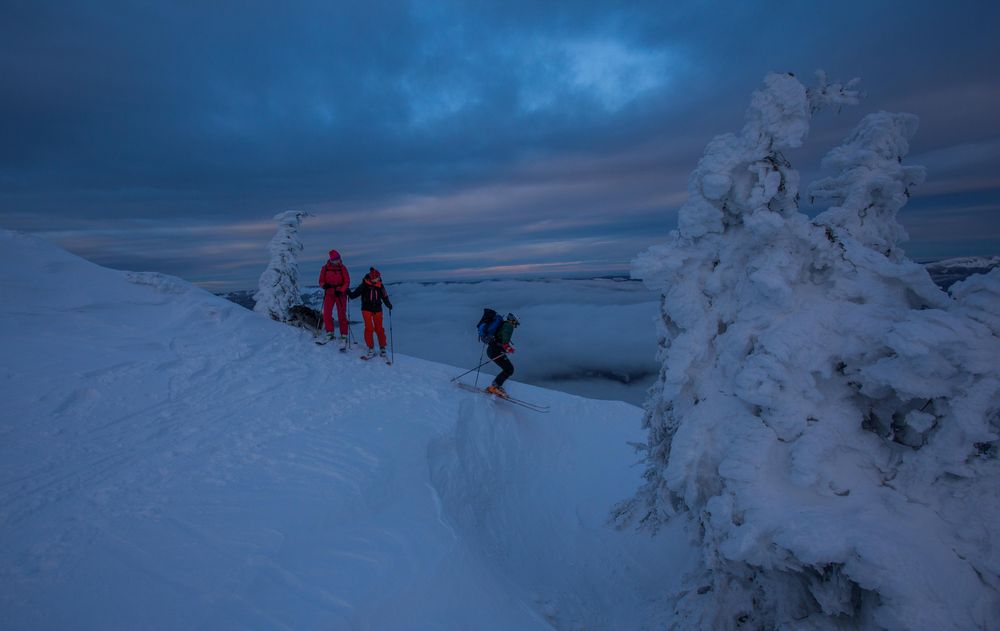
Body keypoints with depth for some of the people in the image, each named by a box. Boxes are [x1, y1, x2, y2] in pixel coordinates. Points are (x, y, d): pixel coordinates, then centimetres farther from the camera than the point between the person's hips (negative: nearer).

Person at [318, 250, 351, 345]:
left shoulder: (342, 268, -1)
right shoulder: (325, 268, 4)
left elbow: (347, 282, -3)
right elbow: (321, 281, 9)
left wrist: (341, 290, -18)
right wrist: (324, 285, -14)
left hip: (340, 293, -2)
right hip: (329, 293, 2)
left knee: (342, 315, -1)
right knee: (326, 314, -4)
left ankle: (344, 335, 4)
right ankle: (330, 333, 7)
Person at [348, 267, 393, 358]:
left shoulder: (380, 286, 0)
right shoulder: (364, 285, -6)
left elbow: (384, 297, 4)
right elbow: (355, 293, -2)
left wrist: (388, 304, -11)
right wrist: (350, 293, -21)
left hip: (377, 309, 2)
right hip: (367, 309, -2)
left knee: (379, 328, 3)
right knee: (369, 328, -7)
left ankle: (382, 348, 14)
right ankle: (371, 348, 5)